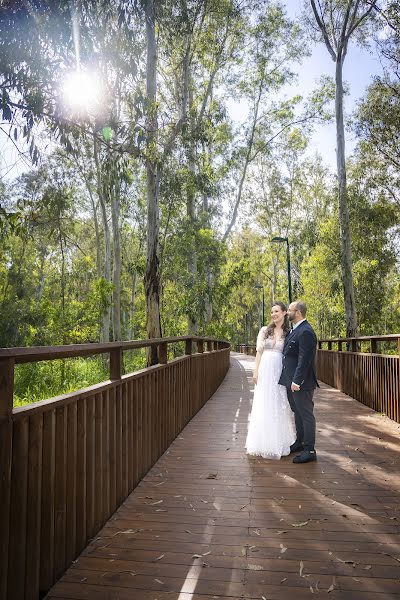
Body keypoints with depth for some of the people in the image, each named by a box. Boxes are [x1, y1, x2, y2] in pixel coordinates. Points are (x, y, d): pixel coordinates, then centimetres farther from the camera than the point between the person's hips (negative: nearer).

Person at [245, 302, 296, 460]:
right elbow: (259, 352, 5)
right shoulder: (264, 331, 6)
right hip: (265, 371, 1)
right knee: (264, 407, 5)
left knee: (279, 407, 3)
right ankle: (265, 442, 18)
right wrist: (256, 371, -2)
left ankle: (279, 442, 18)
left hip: (280, 373, -1)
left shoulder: (289, 333, 3)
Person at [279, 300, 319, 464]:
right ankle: (299, 442, 35)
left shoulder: (305, 332, -19)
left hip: (301, 382, -10)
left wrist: (296, 381, -24)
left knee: (306, 415, 0)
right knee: (298, 413, 21)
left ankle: (310, 451, 10)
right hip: (291, 380, 10)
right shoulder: (295, 330, 12)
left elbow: (304, 360, -23)